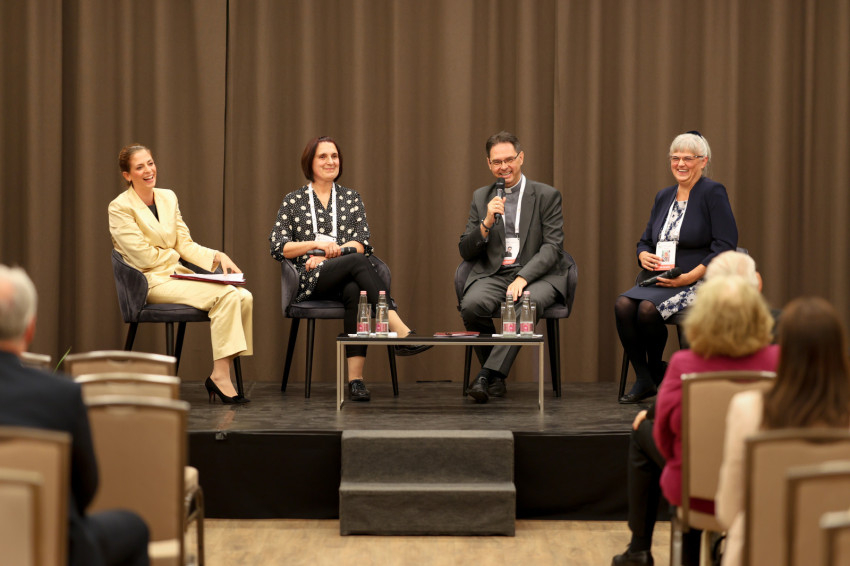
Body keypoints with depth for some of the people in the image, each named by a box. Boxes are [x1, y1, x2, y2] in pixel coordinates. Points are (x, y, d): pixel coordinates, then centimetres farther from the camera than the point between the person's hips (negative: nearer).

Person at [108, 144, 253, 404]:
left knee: (244, 297, -18)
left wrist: (218, 256, -3)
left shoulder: (168, 198, 15)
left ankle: (221, 374, -19)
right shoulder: (120, 207, -6)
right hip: (152, 282, -7)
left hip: (178, 275, 7)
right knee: (225, 295, -28)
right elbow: (144, 257, -10)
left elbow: (185, 245, 13)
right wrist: (174, 253, 3)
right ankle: (219, 376, -25)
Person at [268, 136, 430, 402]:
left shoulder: (351, 198, 19)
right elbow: (277, 247, 5)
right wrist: (316, 244, -8)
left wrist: (328, 252, -9)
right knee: (358, 262, -34)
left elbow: (362, 243, 7)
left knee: (355, 291, -38)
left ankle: (355, 377, -47)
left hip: (345, 280, 2)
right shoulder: (294, 201, 14)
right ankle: (401, 332, -47)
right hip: (311, 281, -2)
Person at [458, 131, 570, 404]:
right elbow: (465, 252, 12)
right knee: (472, 305, -31)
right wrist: (487, 223, -7)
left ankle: (488, 373, -34)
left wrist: (523, 278, -19)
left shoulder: (547, 195, 6)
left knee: (527, 304, -38)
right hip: (493, 275, 2)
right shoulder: (481, 197, 15)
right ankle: (496, 378, -13)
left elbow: (552, 247, -3)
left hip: (536, 274, -2)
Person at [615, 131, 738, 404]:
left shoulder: (713, 193, -4)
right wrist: (643, 256, -3)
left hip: (698, 282, -6)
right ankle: (644, 380, -12)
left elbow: (725, 246, -12)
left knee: (648, 309, -31)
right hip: (658, 280, 6)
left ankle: (656, 370, -4)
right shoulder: (664, 196, 18)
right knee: (623, 305, -24)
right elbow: (645, 241, 24)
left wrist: (688, 277, -19)